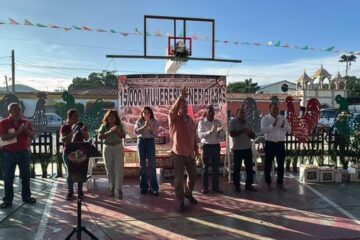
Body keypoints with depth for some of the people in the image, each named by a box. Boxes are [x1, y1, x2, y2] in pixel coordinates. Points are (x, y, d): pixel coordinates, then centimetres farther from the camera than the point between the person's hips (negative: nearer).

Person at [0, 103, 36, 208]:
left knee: (26, 176, 8)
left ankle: (26, 197, 20)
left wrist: (26, 130, -19)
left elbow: (32, 135, 1)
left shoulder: (26, 122, 4)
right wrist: (17, 132, -25)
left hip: (23, 152, 3)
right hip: (9, 154, -2)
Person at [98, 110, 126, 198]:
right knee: (109, 169, 8)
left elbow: (124, 136, -2)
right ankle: (112, 187, 21)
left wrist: (117, 131, -18)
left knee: (119, 169, -6)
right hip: (107, 148, 1)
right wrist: (109, 132, -19)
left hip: (118, 148, -1)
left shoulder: (120, 125, 4)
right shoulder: (104, 126, 3)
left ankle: (119, 189, -5)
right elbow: (100, 136, -8)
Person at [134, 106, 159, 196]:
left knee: (152, 164, -7)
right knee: (142, 164, 6)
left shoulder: (154, 121, 4)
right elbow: (136, 131, -8)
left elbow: (154, 133, -4)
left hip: (150, 141, -1)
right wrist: (144, 126, -19)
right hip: (141, 141, 1)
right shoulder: (139, 121, 5)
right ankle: (143, 186, 15)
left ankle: (154, 187, -3)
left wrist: (149, 125, -17)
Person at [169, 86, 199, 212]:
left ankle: (188, 193, 41)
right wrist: (181, 97, -37)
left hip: (190, 154, 6)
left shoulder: (190, 120, 11)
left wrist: (196, 149, 14)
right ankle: (180, 201, 11)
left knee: (193, 176, 18)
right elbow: (172, 111, -30)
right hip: (178, 153, -6)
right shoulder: (174, 119, -7)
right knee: (179, 179, 0)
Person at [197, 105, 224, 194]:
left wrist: (219, 132, -19)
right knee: (205, 167, 3)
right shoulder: (202, 122, -2)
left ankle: (215, 186, 16)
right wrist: (210, 131, -27)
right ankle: (205, 186, 11)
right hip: (206, 146, -3)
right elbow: (200, 135, -15)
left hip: (216, 146, 3)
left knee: (215, 167, 8)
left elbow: (222, 135, 3)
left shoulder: (218, 122, 7)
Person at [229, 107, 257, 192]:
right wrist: (242, 130, -20)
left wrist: (249, 132, -9)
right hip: (237, 149, -5)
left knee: (249, 167, 8)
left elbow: (253, 136, 11)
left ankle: (249, 184, 19)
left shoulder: (247, 123, 13)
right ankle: (237, 186, 12)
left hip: (247, 148, 5)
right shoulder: (233, 122, -3)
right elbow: (232, 134, -17)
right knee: (237, 168, 3)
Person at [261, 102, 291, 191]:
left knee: (281, 164, 10)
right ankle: (268, 183, 15)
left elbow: (288, 129, 1)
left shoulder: (282, 118, 6)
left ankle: (280, 183, 23)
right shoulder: (265, 119, -6)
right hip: (270, 144, -3)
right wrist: (273, 125, -28)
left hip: (280, 144, 4)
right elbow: (263, 130, -20)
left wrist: (283, 126, -20)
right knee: (268, 164, 3)